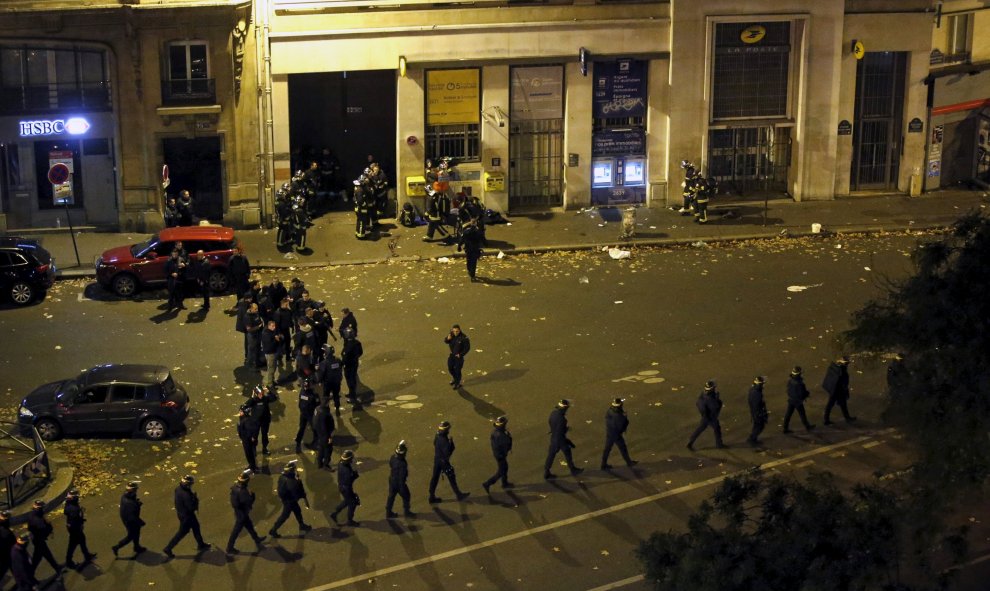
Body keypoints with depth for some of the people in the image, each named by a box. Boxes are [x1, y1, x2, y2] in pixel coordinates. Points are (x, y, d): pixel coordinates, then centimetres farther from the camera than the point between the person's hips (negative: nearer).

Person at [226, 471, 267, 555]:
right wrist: (252, 495, -11)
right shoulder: (243, 492, -36)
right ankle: (230, 548, 20)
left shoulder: (235, 486, -9)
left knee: (249, 525, 27)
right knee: (236, 531, 7)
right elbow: (249, 502, -27)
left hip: (238, 510, 9)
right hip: (242, 513, -9)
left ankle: (256, 539, 47)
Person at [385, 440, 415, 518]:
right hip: (399, 482, -7)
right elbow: (402, 477, -28)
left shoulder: (392, 457, -10)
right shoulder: (402, 463, -34)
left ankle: (388, 512, 31)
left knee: (391, 496, 20)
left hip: (391, 480, 7)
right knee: (406, 496, 16)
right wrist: (402, 487, -18)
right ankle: (406, 511, 32)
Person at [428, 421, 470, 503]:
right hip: (443, 461, -8)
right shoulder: (444, 440, -30)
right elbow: (447, 453, -27)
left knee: (435, 477, 14)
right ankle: (459, 495, 22)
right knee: (451, 478, 8)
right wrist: (451, 441, -18)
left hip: (436, 459, 8)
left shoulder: (437, 436, -3)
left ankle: (432, 497, 21)